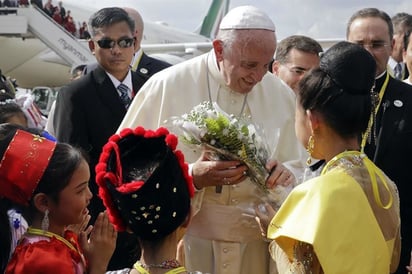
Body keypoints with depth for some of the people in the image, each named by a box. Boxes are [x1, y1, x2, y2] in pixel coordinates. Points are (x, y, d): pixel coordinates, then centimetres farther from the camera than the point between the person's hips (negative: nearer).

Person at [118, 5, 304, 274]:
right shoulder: (165, 87, -9)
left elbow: (297, 168, 10)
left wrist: (287, 174, -15)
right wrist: (190, 178, -23)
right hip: (182, 241, -3)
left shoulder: (282, 95, 1)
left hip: (254, 245, 3)